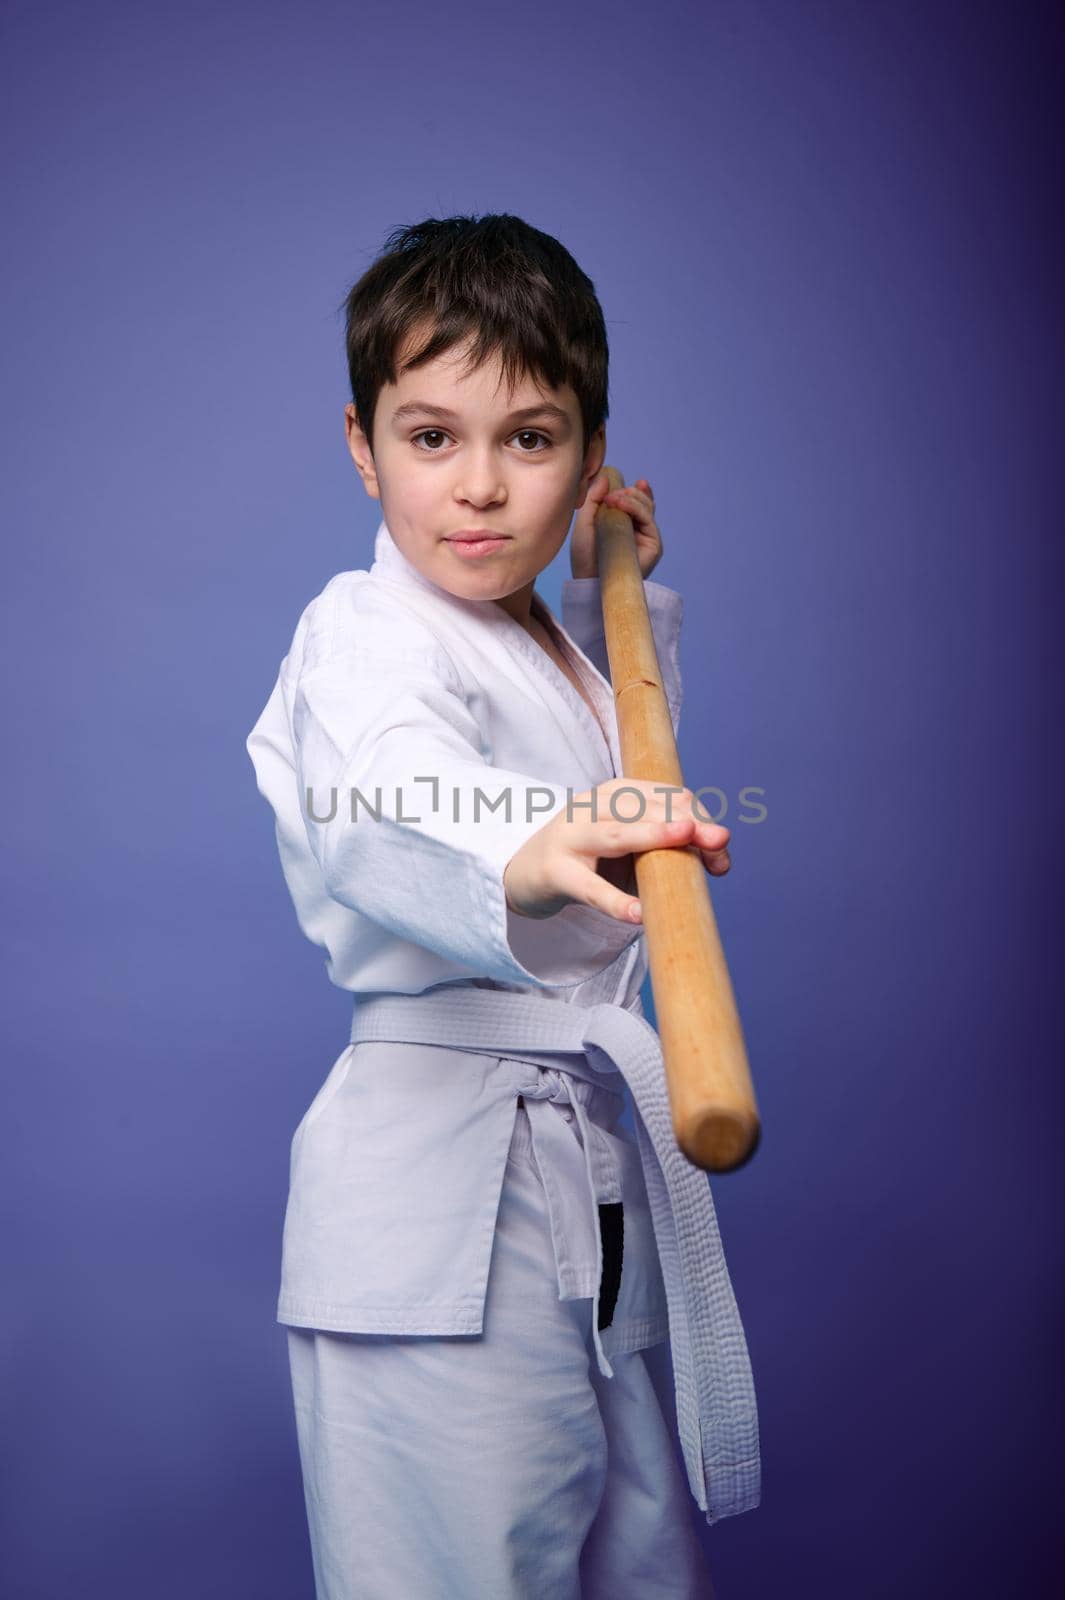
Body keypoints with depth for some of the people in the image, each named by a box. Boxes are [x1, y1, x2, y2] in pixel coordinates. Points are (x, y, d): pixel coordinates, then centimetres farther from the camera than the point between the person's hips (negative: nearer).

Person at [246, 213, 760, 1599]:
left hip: (603, 1180, 8)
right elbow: (389, 821, -37)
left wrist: (617, 596, 20)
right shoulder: (365, 638, -13)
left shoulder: (549, 641, 13)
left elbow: (628, 763, 33)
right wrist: (524, 864, -58)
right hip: (444, 1187, -8)